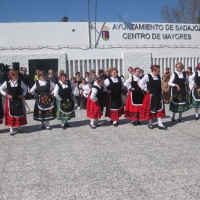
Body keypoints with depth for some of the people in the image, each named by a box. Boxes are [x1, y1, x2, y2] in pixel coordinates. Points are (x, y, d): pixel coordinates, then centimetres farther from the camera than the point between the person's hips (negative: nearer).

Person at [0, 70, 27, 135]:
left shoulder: (20, 82, -3)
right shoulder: (7, 83, -6)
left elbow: (25, 88, 11)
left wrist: (23, 94, -1)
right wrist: (6, 95, -6)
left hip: (19, 101, 1)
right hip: (10, 101, -1)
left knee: (19, 114, 9)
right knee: (11, 114, 5)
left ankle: (19, 128, 25)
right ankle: (11, 130, 14)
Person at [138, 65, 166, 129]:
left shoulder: (158, 76, 6)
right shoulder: (147, 76, -13)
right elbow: (140, 83, -19)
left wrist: (159, 91, 11)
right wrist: (145, 89, -14)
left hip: (158, 96, 6)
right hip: (151, 96, -6)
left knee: (159, 109, 3)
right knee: (150, 109, 6)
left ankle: (160, 124, 7)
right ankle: (150, 124, 20)